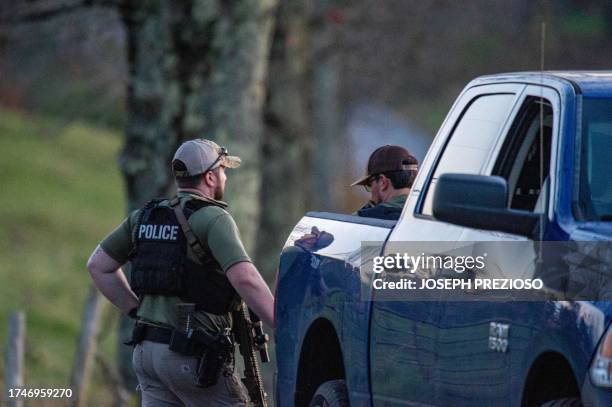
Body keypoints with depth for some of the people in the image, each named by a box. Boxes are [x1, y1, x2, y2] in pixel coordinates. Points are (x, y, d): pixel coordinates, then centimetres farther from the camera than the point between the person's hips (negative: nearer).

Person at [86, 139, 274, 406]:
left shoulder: (145, 217, 12)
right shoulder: (211, 218, -11)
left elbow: (98, 265, 18)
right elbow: (244, 279, -24)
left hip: (147, 351, 7)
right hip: (192, 357, -7)